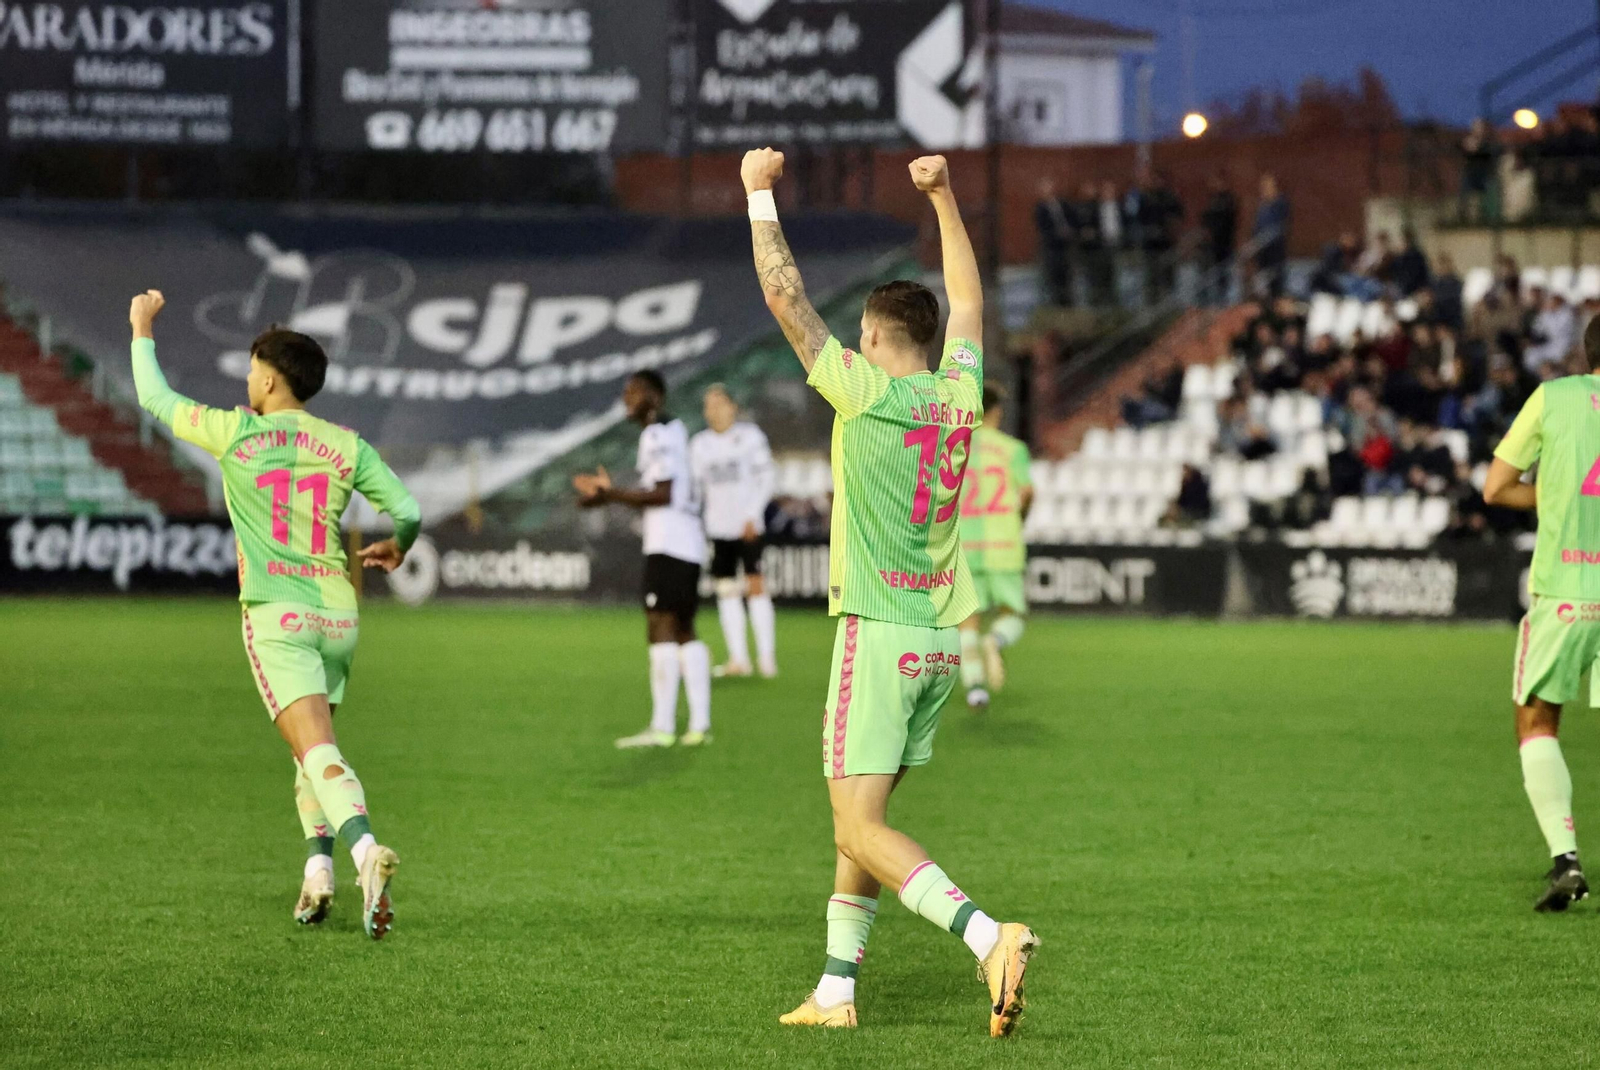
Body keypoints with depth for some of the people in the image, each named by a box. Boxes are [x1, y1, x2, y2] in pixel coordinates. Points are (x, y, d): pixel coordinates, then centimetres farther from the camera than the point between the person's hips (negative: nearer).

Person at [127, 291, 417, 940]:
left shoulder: (237, 433, 0)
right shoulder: (345, 446, 7)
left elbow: (155, 398, 14)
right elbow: (407, 511, 2)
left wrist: (142, 329, 31)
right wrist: (395, 549, 26)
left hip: (276, 616, -4)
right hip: (338, 616, 4)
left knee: (317, 750, -17)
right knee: (313, 747, 22)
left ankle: (366, 851, -39)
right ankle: (318, 870, 11)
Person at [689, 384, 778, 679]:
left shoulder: (750, 436, 0)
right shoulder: (699, 444, 10)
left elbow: (765, 479, -1)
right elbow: (696, 486, 14)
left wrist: (752, 516, -10)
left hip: (749, 525, -4)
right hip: (718, 527, 4)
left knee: (755, 585, -9)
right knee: (726, 590, 1)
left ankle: (767, 656, -7)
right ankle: (738, 659, 6)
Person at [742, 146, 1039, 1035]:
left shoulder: (868, 392, -9)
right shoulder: (960, 395, 7)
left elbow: (785, 295, -5)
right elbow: (969, 300, 25)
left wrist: (760, 191, 5)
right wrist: (944, 198, 32)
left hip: (879, 630, -7)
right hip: (941, 639, 7)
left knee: (862, 825, -11)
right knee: (859, 816, 16)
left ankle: (990, 936, -29)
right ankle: (837, 989, 18)